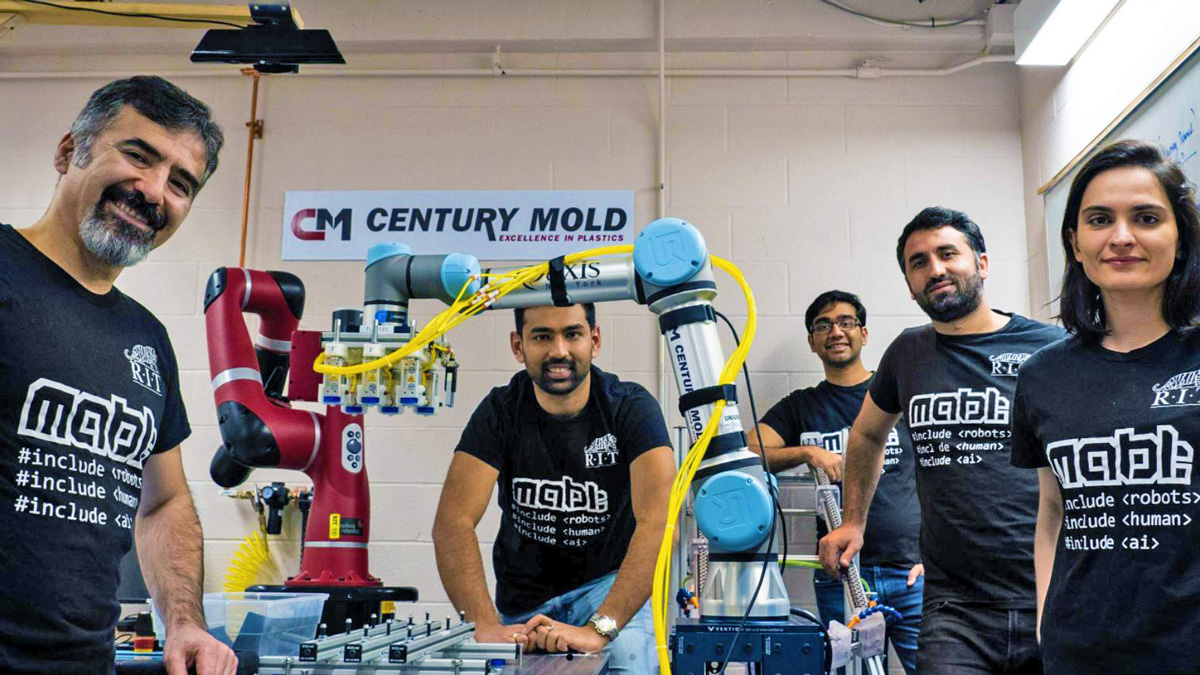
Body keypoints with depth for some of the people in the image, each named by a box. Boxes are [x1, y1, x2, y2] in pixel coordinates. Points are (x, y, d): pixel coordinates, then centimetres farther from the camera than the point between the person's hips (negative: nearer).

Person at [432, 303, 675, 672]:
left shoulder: (631, 407, -15)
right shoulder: (500, 411, -9)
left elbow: (659, 522, -28)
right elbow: (453, 522, -20)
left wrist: (598, 628, -40)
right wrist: (487, 625, -35)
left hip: (612, 585, -3)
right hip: (524, 601, 3)